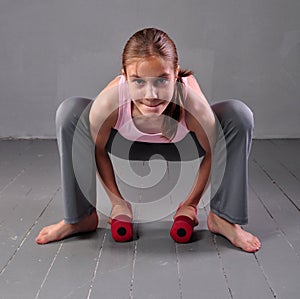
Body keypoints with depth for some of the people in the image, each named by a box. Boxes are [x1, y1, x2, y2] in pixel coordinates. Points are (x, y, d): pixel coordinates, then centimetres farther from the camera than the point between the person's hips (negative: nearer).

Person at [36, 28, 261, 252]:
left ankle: (223, 218, -7)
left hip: (181, 140, 0)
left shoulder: (195, 108, -42)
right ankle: (80, 217, -3)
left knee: (240, 116, -25)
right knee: (70, 113, -24)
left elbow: (210, 152, -21)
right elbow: (99, 150, -19)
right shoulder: (107, 105, -41)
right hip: (128, 139, 1)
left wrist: (191, 203, -12)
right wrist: (118, 202, -10)